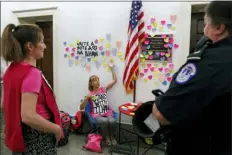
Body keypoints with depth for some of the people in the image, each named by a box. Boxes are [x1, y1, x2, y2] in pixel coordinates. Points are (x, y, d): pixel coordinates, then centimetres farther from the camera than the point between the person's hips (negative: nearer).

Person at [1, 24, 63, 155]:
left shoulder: (11, 70, 3)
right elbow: (28, 116, -31)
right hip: (37, 137, -8)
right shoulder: (32, 73, -24)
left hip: (21, 134, 8)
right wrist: (57, 129, -19)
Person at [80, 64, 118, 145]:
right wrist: (87, 98, -15)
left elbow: (114, 80, 11)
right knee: (104, 121, -34)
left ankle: (112, 137, -2)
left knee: (112, 121, -30)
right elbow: (81, 107, 0)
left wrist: (112, 68, 8)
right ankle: (107, 137, -7)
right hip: (97, 115, -2)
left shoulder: (103, 89, 12)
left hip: (107, 113, 2)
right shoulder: (90, 94, 5)